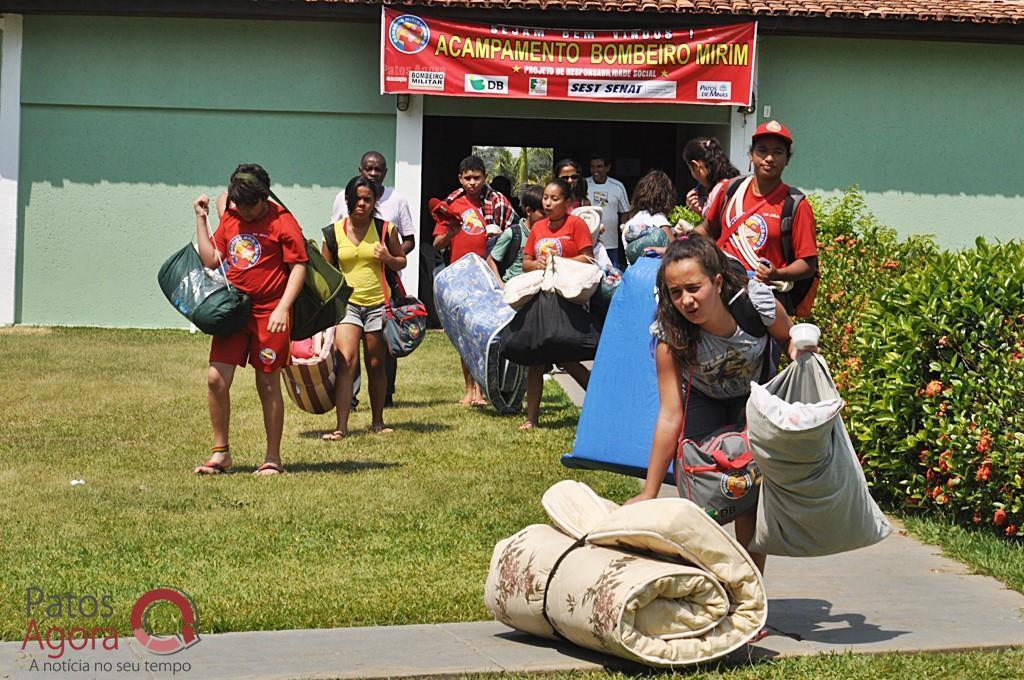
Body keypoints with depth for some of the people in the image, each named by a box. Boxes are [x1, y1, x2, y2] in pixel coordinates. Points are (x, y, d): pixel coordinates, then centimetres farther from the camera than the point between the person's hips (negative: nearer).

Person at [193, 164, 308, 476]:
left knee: (268, 385, 3)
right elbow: (211, 260, 11)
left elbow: (299, 266, -10)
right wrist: (201, 219, 7)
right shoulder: (230, 218, 10)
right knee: (216, 378, -4)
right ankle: (221, 453, 10)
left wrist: (282, 309, -18)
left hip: (268, 313, -5)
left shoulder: (281, 221, -8)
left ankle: (273, 458, 14)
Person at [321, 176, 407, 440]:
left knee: (376, 365, 8)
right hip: (347, 303, -1)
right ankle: (341, 426, -16)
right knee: (346, 361, -15)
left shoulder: (385, 229, 0)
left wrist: (388, 258, -11)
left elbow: (401, 262, 11)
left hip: (378, 304, 1)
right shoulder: (333, 233, 1)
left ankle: (377, 422, 23)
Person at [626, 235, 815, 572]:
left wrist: (799, 351, -31)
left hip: (755, 393, 0)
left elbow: (789, 339, -7)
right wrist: (649, 493, -34)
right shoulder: (671, 333, -32)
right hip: (703, 399, 0)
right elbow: (670, 416, -31)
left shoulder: (758, 302, -32)